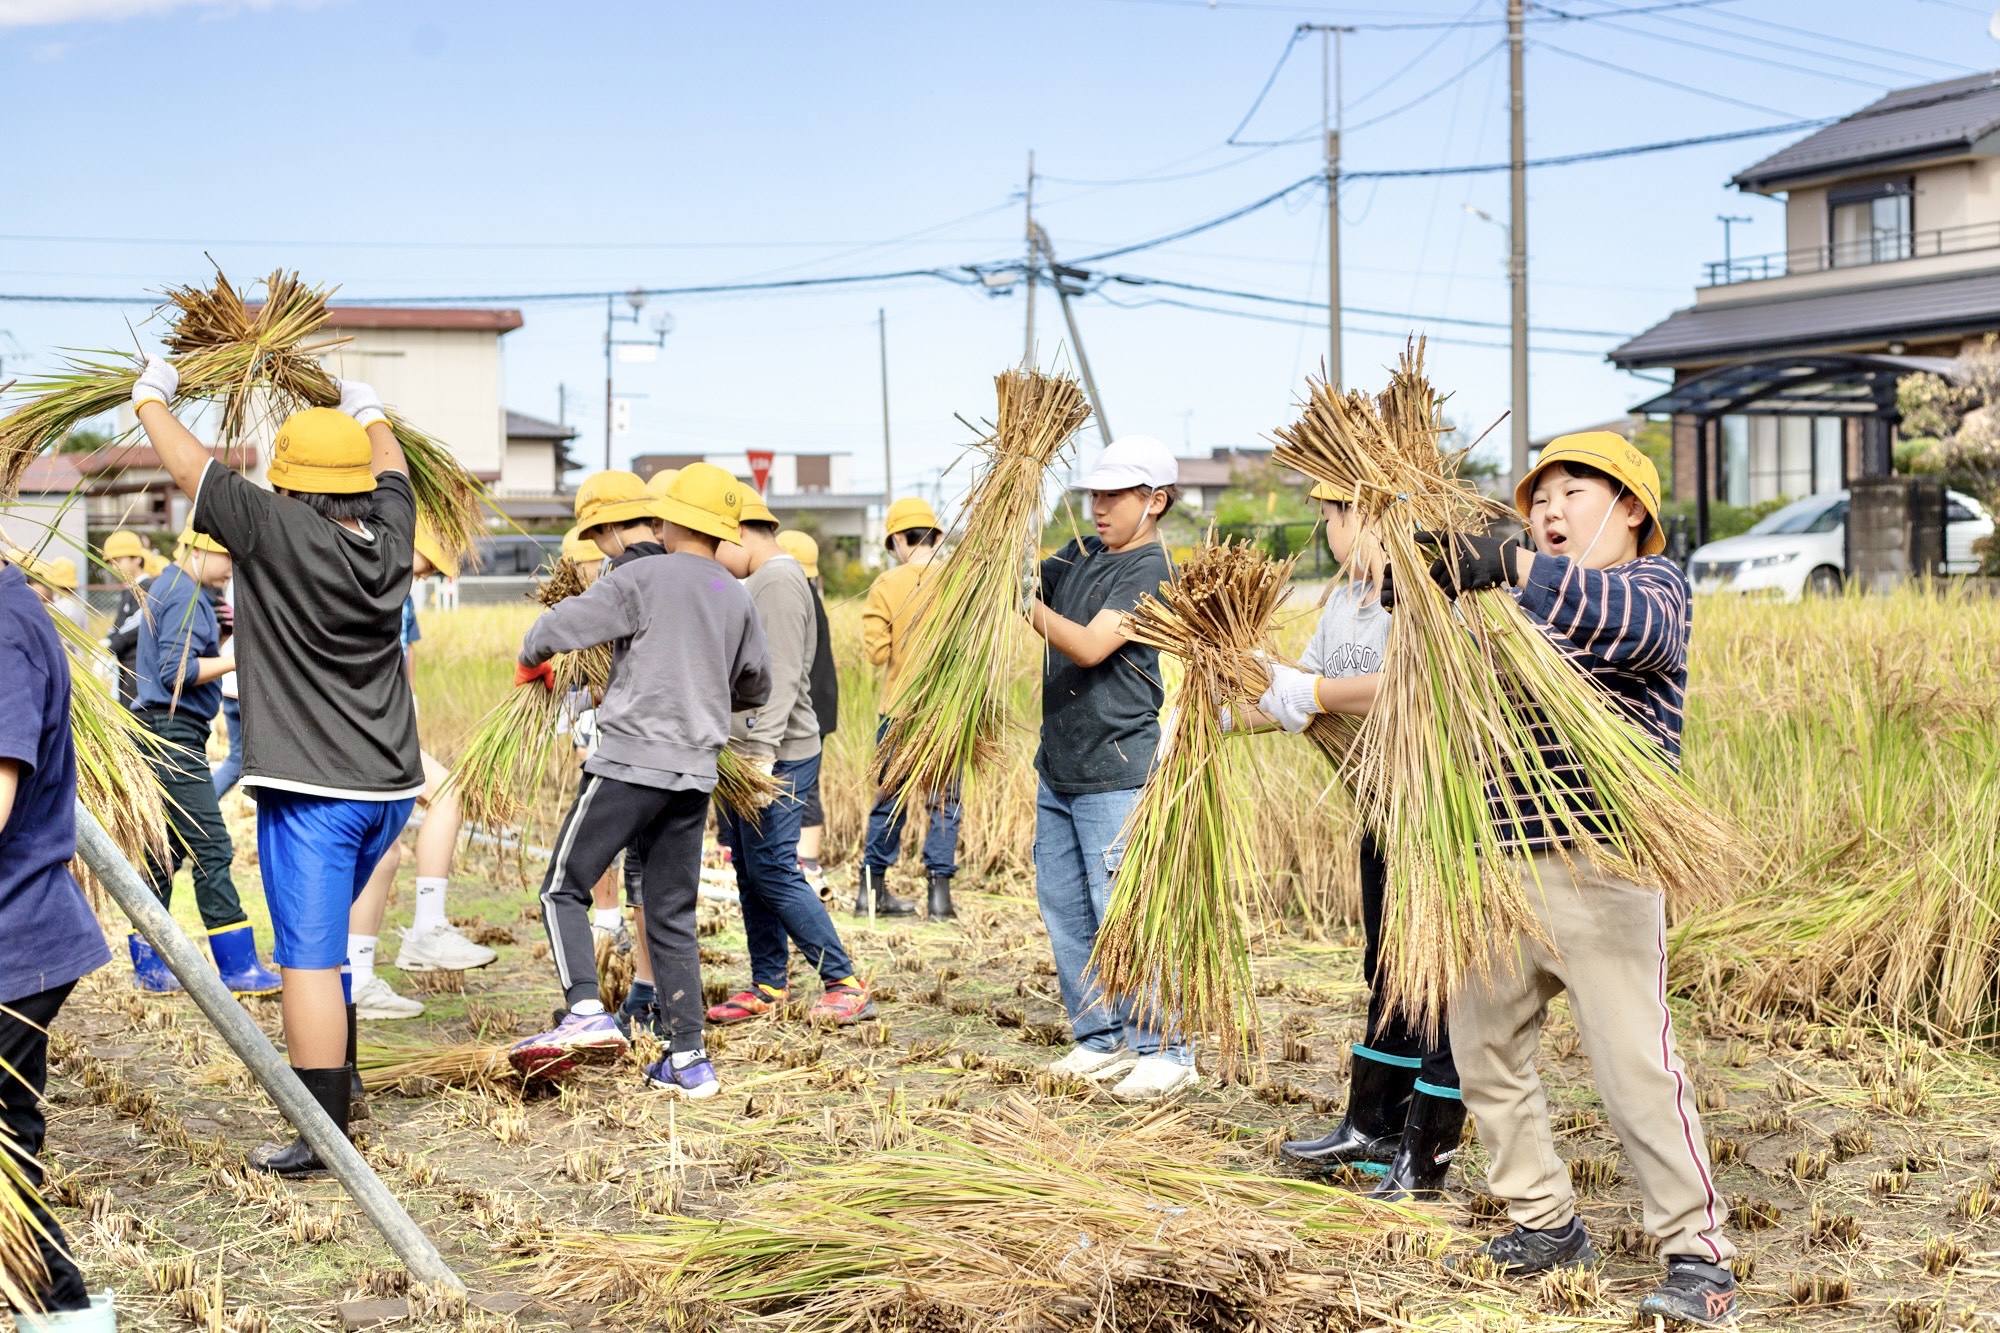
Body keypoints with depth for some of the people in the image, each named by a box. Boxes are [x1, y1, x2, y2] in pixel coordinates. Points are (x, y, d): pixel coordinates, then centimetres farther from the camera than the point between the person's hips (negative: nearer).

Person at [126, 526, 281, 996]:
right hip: (174, 732, -11)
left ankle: (148, 966, 16)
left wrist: (220, 635, 7)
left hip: (166, 733, 11)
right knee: (211, 849, -11)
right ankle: (238, 966, -11)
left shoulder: (171, 588, 18)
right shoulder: (184, 595, -13)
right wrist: (237, 658, -18)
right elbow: (176, 672, -20)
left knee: (165, 851, 12)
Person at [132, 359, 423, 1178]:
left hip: (312, 789, -7)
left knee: (309, 957, -4)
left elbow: (191, 468, -1)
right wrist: (370, 415, 45)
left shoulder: (279, 533, -14)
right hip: (389, 784, 7)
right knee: (324, 934, 25)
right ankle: (335, 1071, 34)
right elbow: (391, 470, 25)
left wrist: (152, 399, 19)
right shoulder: (389, 538, 2)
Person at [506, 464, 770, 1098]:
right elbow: (755, 688, 23)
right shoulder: (737, 599, 10)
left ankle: (586, 1011, -14)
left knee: (564, 887, 4)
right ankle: (688, 1059, 9)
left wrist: (531, 664, 11)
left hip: (630, 762, -5)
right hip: (695, 773, 5)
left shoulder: (642, 578, -7)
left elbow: (554, 628, -11)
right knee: (672, 916, 10)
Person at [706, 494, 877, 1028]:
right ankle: (767, 985, 18)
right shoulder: (759, 583, 18)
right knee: (750, 872, 11)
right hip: (748, 755, 10)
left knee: (774, 873, -9)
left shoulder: (779, 582, -13)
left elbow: (781, 678, -21)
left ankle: (846, 984, -5)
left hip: (776, 758, -10)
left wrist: (762, 754, -26)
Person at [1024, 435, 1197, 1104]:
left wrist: (1024, 601, -23)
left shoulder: (1151, 570, -12)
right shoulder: (1080, 556, 12)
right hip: (1058, 767, 8)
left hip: (1117, 774, -8)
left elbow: (1089, 647, -20)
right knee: (1064, 911, 11)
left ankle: (1165, 1052, 3)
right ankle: (1100, 1040, 22)